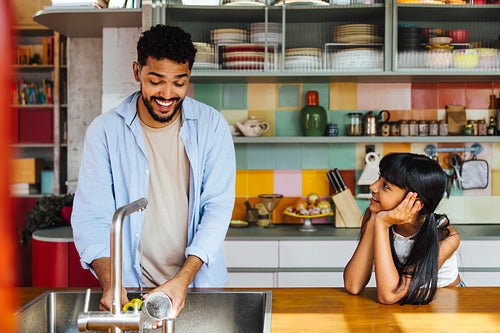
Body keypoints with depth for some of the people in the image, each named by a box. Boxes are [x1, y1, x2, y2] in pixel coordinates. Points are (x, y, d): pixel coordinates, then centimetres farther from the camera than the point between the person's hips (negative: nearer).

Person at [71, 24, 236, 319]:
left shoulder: (212, 125, -1)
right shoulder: (105, 130, -2)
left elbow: (218, 207, -6)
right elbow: (91, 215, -5)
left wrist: (184, 278, -18)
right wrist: (109, 281, -21)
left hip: (198, 278, 0)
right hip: (130, 286, 0)